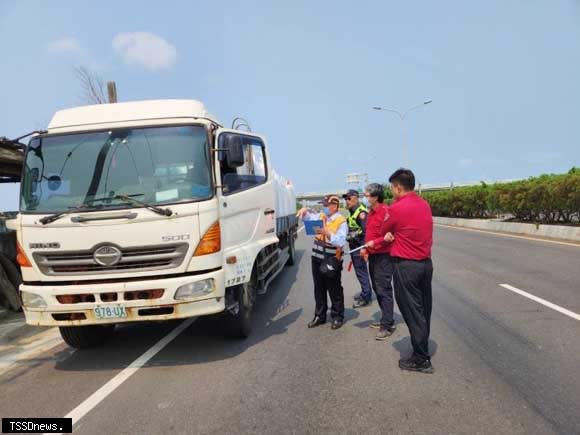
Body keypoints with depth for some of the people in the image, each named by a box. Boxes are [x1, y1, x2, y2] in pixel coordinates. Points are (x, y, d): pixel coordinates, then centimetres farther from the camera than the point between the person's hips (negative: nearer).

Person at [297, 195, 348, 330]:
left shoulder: (341, 222, -9)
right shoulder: (321, 216, 9)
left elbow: (340, 241, -21)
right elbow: (309, 216, 12)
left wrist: (327, 232, -30)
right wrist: (305, 210, -9)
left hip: (332, 260, -6)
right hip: (317, 258, 6)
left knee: (334, 290, 6)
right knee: (319, 289, 14)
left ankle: (337, 317, 20)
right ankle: (319, 315, 27)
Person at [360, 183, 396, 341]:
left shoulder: (386, 211, -16)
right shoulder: (371, 212, 13)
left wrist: (375, 243, -23)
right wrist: (366, 249, 12)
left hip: (383, 256, -9)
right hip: (373, 256, 10)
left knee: (384, 290, -6)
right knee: (377, 289, 15)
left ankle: (388, 325, 1)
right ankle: (385, 319, 27)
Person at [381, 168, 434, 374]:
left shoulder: (397, 208, -16)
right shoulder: (425, 205, 7)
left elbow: (384, 231, -1)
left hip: (405, 266, -7)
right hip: (426, 263, 8)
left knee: (412, 312, 2)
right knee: (424, 309, 16)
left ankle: (421, 360, 10)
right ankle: (422, 351, 30)